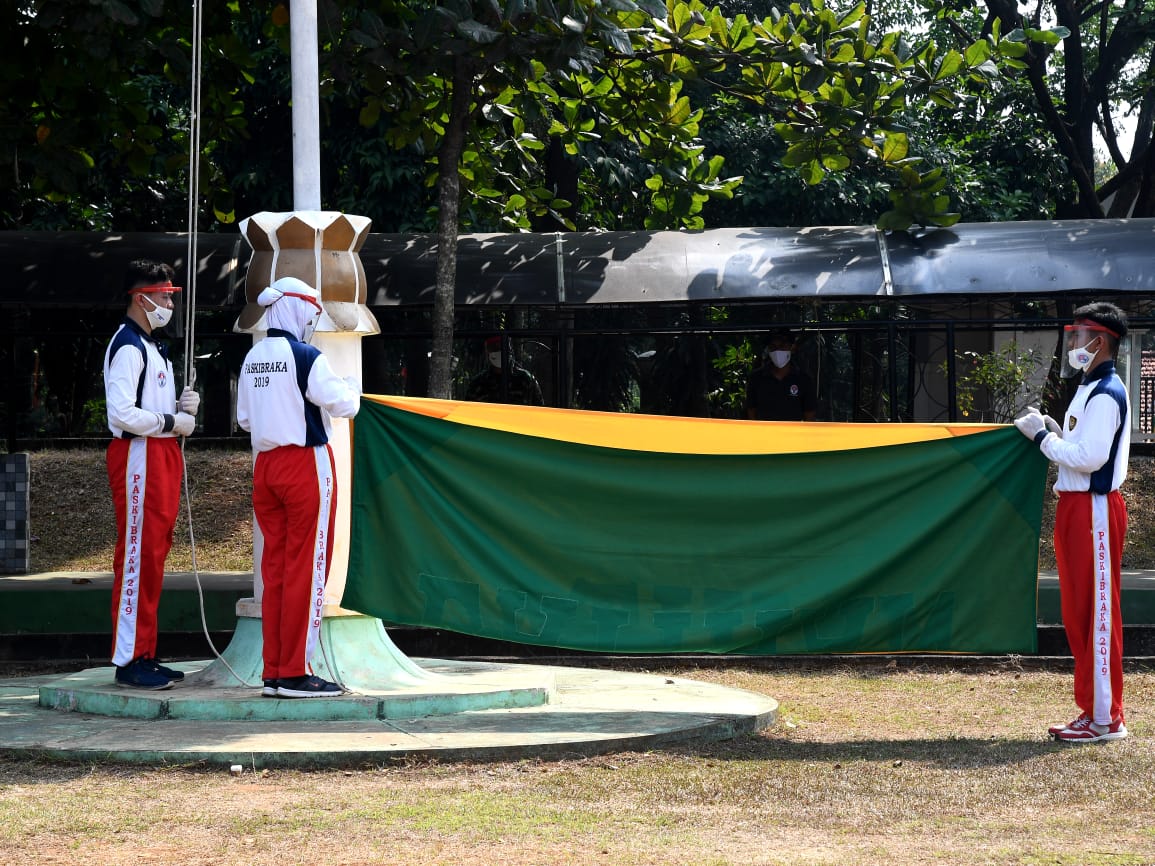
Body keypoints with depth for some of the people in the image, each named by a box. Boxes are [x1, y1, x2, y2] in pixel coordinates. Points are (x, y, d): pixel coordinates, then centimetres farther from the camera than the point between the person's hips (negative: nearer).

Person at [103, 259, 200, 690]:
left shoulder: (153, 347, 20)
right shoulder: (128, 347, -13)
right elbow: (123, 414, -22)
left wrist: (181, 406, 7)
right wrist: (173, 421, -13)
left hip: (162, 456, 10)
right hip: (137, 456, -10)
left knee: (154, 556, 12)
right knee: (137, 555, -9)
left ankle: (144, 654, 17)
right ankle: (129, 659, -7)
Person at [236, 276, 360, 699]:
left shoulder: (252, 359, 8)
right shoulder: (307, 358, -13)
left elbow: (244, 419, 15)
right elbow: (343, 405, -10)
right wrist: (353, 390, 12)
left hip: (265, 466, 7)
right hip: (306, 465, -7)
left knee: (275, 569, 10)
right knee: (306, 569, -2)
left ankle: (273, 672, 11)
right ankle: (294, 673, -1)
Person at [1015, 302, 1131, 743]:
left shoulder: (1107, 395, -16)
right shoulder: (1089, 389, 17)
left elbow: (1088, 457, -23)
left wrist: (1042, 436, -14)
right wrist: (1054, 431, 6)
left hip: (1095, 510, -10)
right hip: (1075, 508, 10)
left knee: (1098, 612, -6)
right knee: (1079, 612, 13)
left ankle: (1105, 718, -2)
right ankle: (1092, 707, 20)